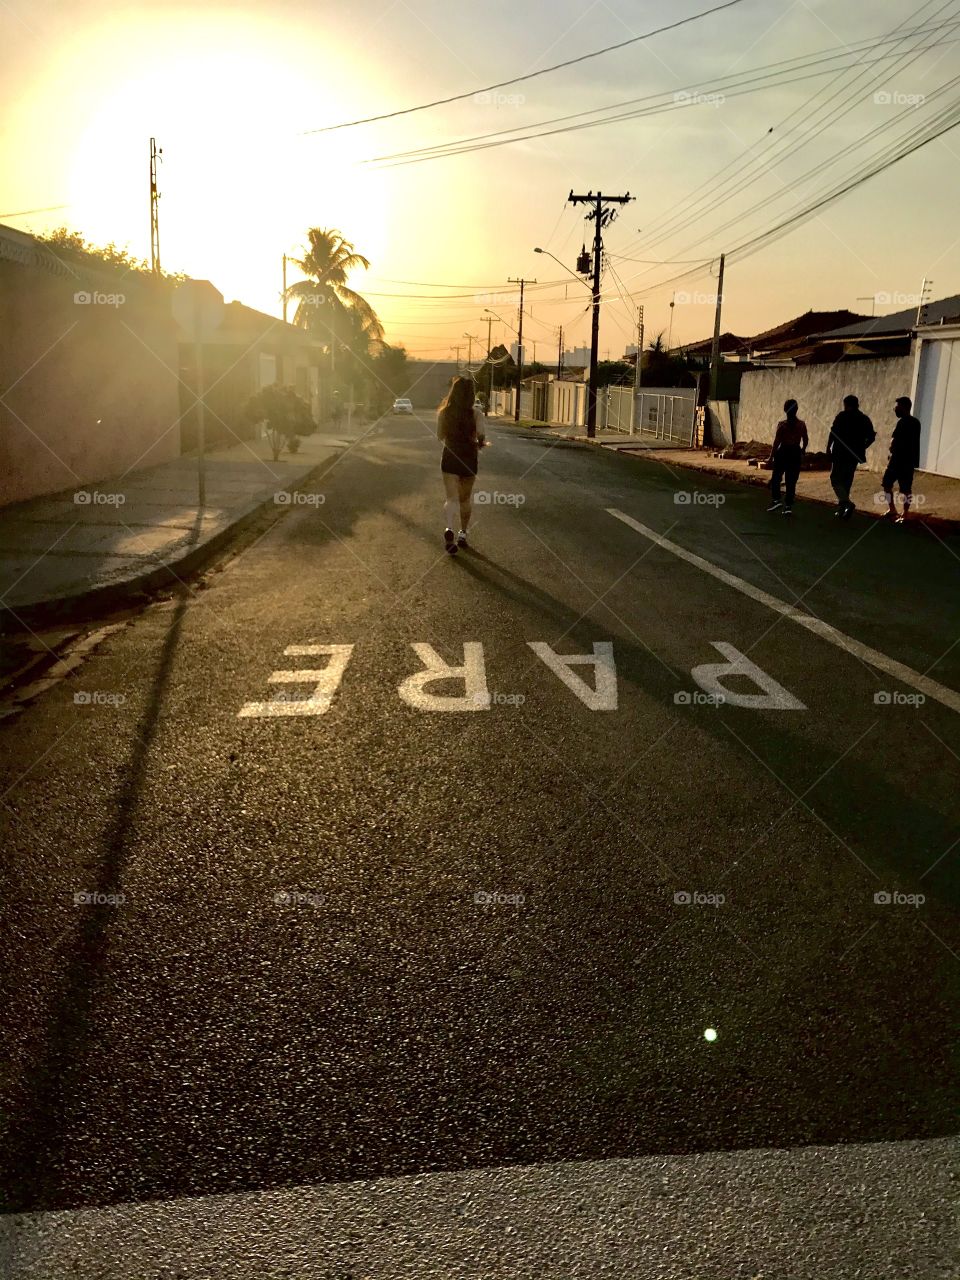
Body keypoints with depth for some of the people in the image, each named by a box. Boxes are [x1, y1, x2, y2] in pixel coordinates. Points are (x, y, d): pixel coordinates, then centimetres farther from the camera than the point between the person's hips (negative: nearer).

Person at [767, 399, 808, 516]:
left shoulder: (782, 425, -10)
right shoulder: (802, 424, -1)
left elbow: (777, 441, -10)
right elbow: (806, 440, 8)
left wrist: (771, 455, -3)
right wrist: (803, 450, 27)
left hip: (783, 452, -3)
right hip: (796, 453, 3)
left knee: (776, 478, 11)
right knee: (792, 481, 6)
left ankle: (777, 499, -4)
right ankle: (789, 506, 5)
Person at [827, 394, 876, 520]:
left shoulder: (842, 416, -6)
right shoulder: (865, 419, 9)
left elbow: (833, 433, -12)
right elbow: (871, 437, 7)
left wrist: (828, 448, -4)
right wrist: (861, 447, 16)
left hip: (840, 454, -6)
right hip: (855, 455, 6)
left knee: (836, 479, -2)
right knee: (846, 481, 14)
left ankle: (847, 503, -24)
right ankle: (841, 509, 16)